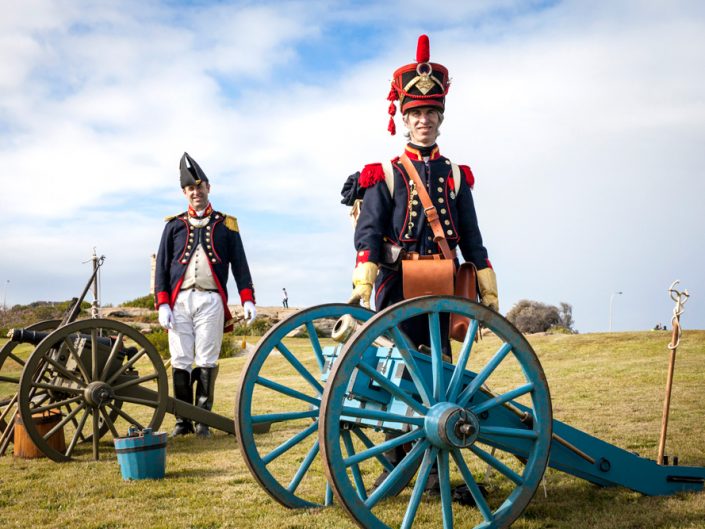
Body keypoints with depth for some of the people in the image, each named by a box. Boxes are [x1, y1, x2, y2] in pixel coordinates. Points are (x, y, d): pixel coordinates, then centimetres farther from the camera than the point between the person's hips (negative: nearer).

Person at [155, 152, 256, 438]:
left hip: (211, 300, -1)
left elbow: (240, 264, 9)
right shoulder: (174, 225, 12)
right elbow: (161, 266, 9)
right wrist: (162, 304, -2)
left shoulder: (226, 225, 11)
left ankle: (203, 420, 5)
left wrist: (248, 299, -2)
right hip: (179, 301, 1)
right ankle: (183, 420, 9)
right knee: (180, 361, 1)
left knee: (206, 361, -2)